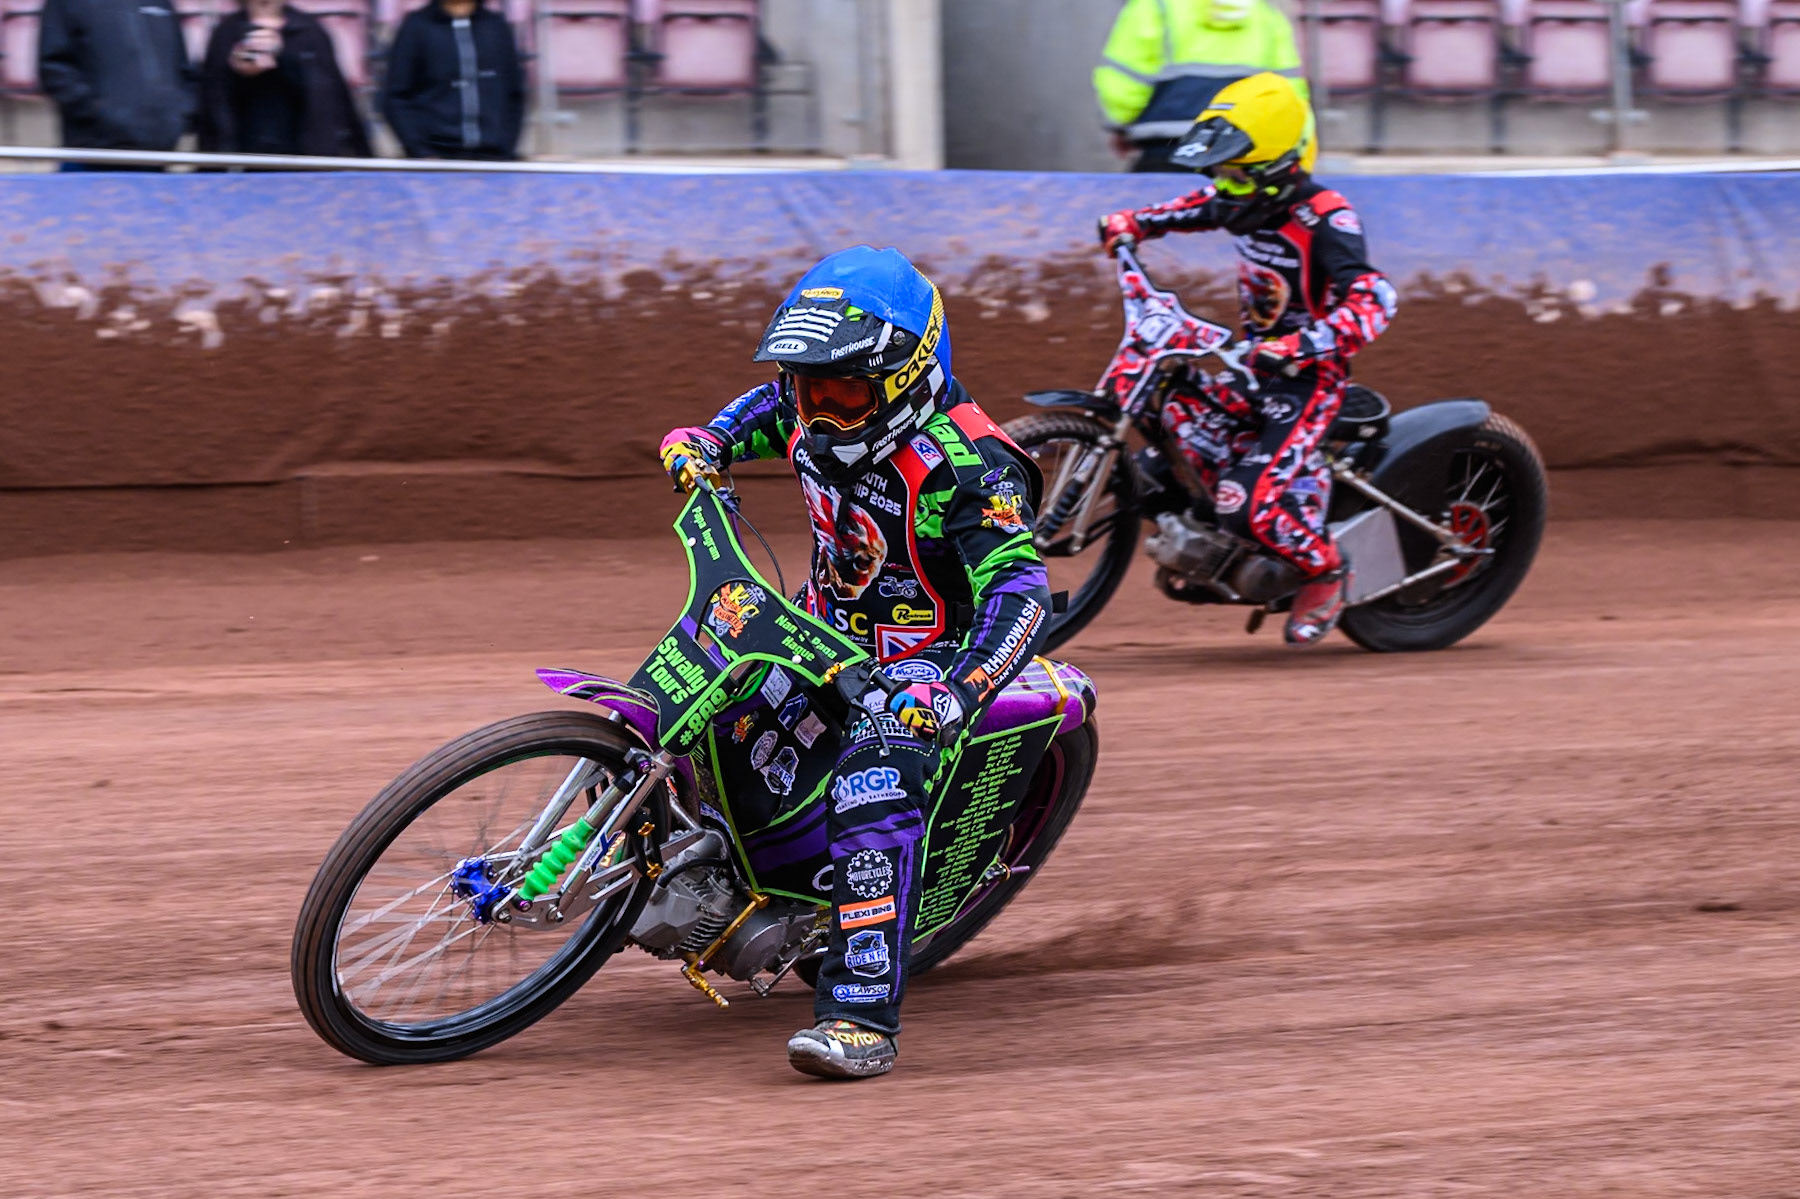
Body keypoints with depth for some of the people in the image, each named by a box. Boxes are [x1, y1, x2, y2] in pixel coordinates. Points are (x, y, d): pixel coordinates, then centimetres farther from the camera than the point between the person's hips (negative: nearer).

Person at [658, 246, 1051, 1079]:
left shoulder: (962, 468, -25)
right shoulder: (813, 417, -2)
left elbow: (1021, 591, -33)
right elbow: (769, 406, 24)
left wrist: (956, 691, -48)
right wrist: (705, 442, 3)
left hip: (923, 659, -8)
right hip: (824, 633, 9)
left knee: (873, 790, -34)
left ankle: (864, 1014, -41)